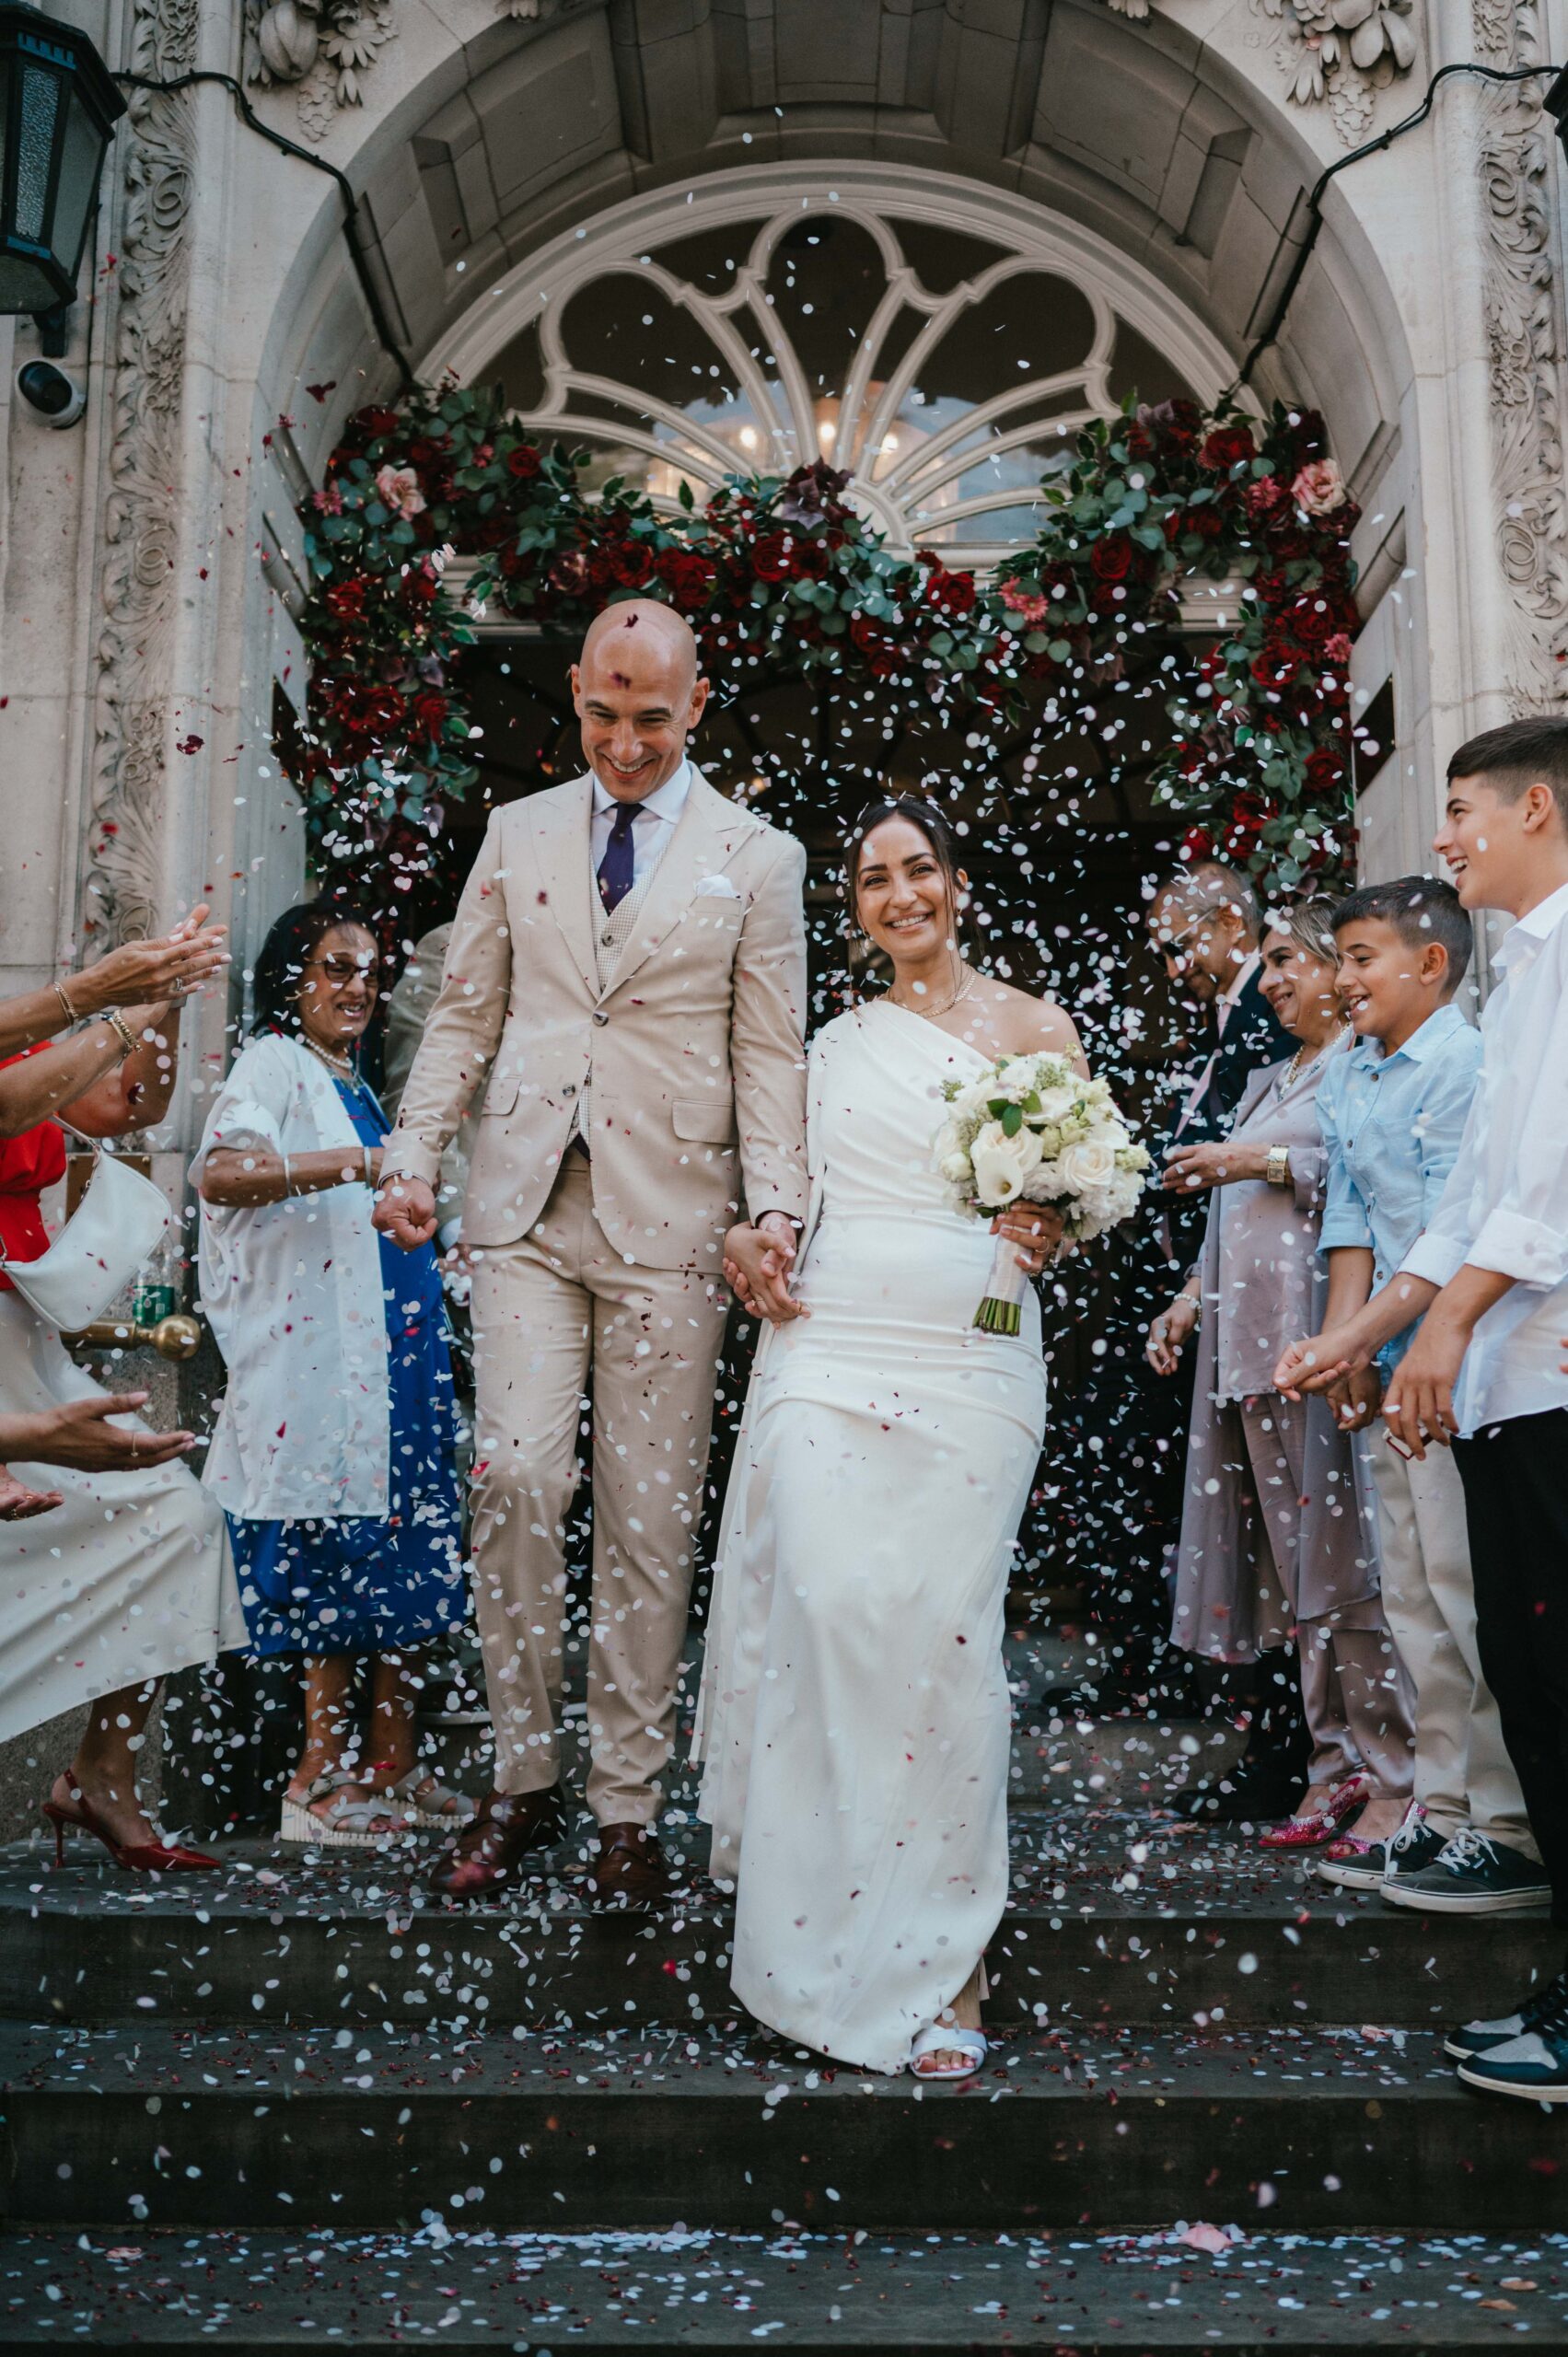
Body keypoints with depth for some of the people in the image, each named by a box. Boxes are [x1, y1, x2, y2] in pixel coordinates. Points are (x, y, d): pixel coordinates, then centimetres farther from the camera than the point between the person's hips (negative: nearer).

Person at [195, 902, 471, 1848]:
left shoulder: (353, 1085, 22)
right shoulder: (274, 1063, -4)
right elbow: (220, 1172, -24)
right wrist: (358, 1164, -32)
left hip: (393, 1357, 8)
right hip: (320, 1364, -8)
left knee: (409, 1561, 7)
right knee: (339, 1562, -5)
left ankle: (392, 1770, 15)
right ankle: (324, 1775, 6)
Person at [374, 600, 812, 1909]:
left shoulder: (758, 856, 7)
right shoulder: (518, 833, 14)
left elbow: (770, 1055, 2)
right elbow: (465, 1013, 14)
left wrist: (777, 1211, -10)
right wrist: (415, 1154, 1)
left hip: (667, 1220, -2)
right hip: (526, 1209, 2)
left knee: (649, 1517, 1)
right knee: (513, 1479, -8)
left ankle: (629, 1808, 14)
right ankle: (524, 1780, 10)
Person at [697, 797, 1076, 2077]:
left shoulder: (1034, 1027, 10)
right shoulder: (835, 1040, 19)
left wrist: (1049, 1228, -14)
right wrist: (744, 1239, 5)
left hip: (971, 1353, -2)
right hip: (827, 1338, 3)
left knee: (944, 1622, -9)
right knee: (823, 1604, -10)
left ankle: (942, 1954, 4)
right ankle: (829, 1933, 5)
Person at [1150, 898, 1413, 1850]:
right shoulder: (1267, 1081, 25)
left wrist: (1268, 1162, -11)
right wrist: (1192, 1298, 18)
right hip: (1250, 1343, 8)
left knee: (1343, 1557, -8)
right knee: (1294, 1565, 7)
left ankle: (1395, 1773, 0)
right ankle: (1337, 1765, 12)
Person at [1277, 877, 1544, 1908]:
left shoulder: (1465, 1065, -10)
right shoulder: (1344, 1080, 14)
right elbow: (1351, 1222, 10)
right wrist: (1340, 1343, -3)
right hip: (1392, 1366, 8)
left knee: (1468, 1589, -6)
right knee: (1417, 1598, 12)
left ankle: (1515, 1831, 5)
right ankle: (1445, 1810, 23)